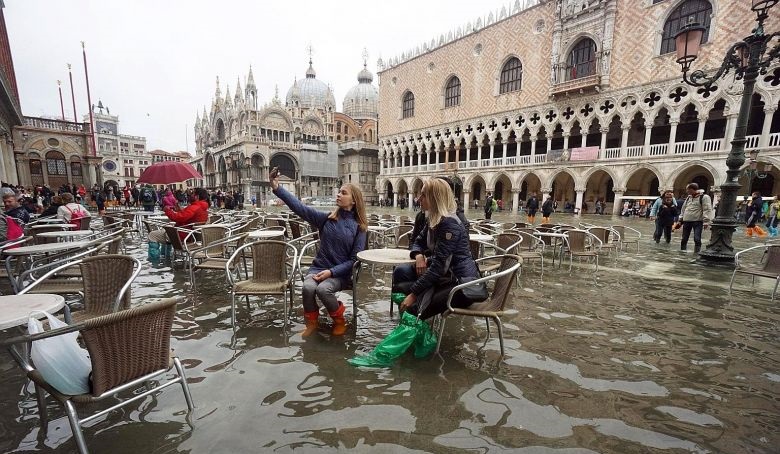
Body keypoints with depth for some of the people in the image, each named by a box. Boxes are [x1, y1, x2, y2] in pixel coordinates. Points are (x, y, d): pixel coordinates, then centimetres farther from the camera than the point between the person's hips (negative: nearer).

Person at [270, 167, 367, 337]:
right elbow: (299, 207, -8)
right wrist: (277, 188, -19)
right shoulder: (326, 218, 1)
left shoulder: (359, 227, -4)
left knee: (323, 289, -31)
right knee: (308, 288, -29)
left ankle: (339, 320, -1)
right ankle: (311, 322, 1)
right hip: (318, 267, 2)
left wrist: (332, 272, -16)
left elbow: (355, 259, -5)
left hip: (341, 273, -2)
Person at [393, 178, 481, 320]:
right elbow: (419, 242, 17)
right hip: (443, 275, 9)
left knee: (414, 308, -19)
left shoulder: (449, 224, -23)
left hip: (462, 283, -9)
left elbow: (439, 266, -27)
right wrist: (418, 255, -9)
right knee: (400, 272, -3)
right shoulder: (433, 219, 6)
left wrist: (414, 293, -25)